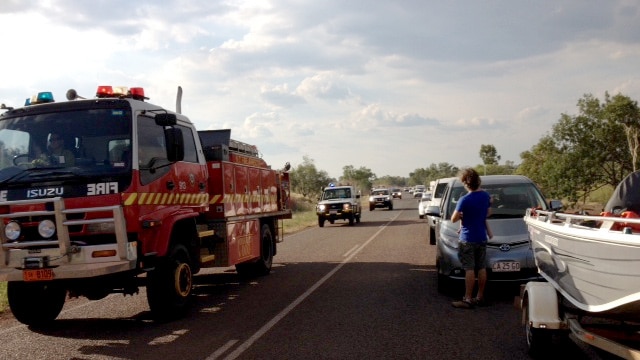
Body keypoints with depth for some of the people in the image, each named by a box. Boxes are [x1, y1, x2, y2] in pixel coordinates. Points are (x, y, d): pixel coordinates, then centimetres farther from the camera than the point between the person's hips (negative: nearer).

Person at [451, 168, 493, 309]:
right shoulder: (485, 195, 2)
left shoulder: (465, 200, -18)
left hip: (468, 239, -7)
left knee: (469, 269, -4)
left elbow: (454, 219, -11)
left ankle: (468, 299, -1)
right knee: (481, 268, 10)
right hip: (482, 237, 7)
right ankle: (480, 297, 18)